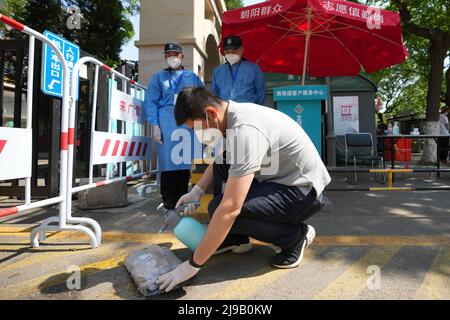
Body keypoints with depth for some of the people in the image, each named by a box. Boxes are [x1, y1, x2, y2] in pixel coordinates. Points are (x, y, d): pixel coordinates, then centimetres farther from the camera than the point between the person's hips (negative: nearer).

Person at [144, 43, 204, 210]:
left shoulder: (192, 77, 20)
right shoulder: (158, 77, 17)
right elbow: (151, 101, 7)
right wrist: (154, 124, -6)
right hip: (166, 121, -1)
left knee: (186, 159, -2)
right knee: (168, 159, -7)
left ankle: (182, 197, 6)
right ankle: (169, 199, -2)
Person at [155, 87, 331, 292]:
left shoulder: (246, 131, -31)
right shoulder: (234, 114, -2)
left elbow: (230, 208, -34)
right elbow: (220, 162, 17)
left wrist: (193, 264, -27)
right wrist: (197, 191, 3)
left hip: (304, 192, -9)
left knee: (220, 209, -23)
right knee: (220, 166, 9)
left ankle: (295, 235, -2)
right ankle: (236, 239, 13)